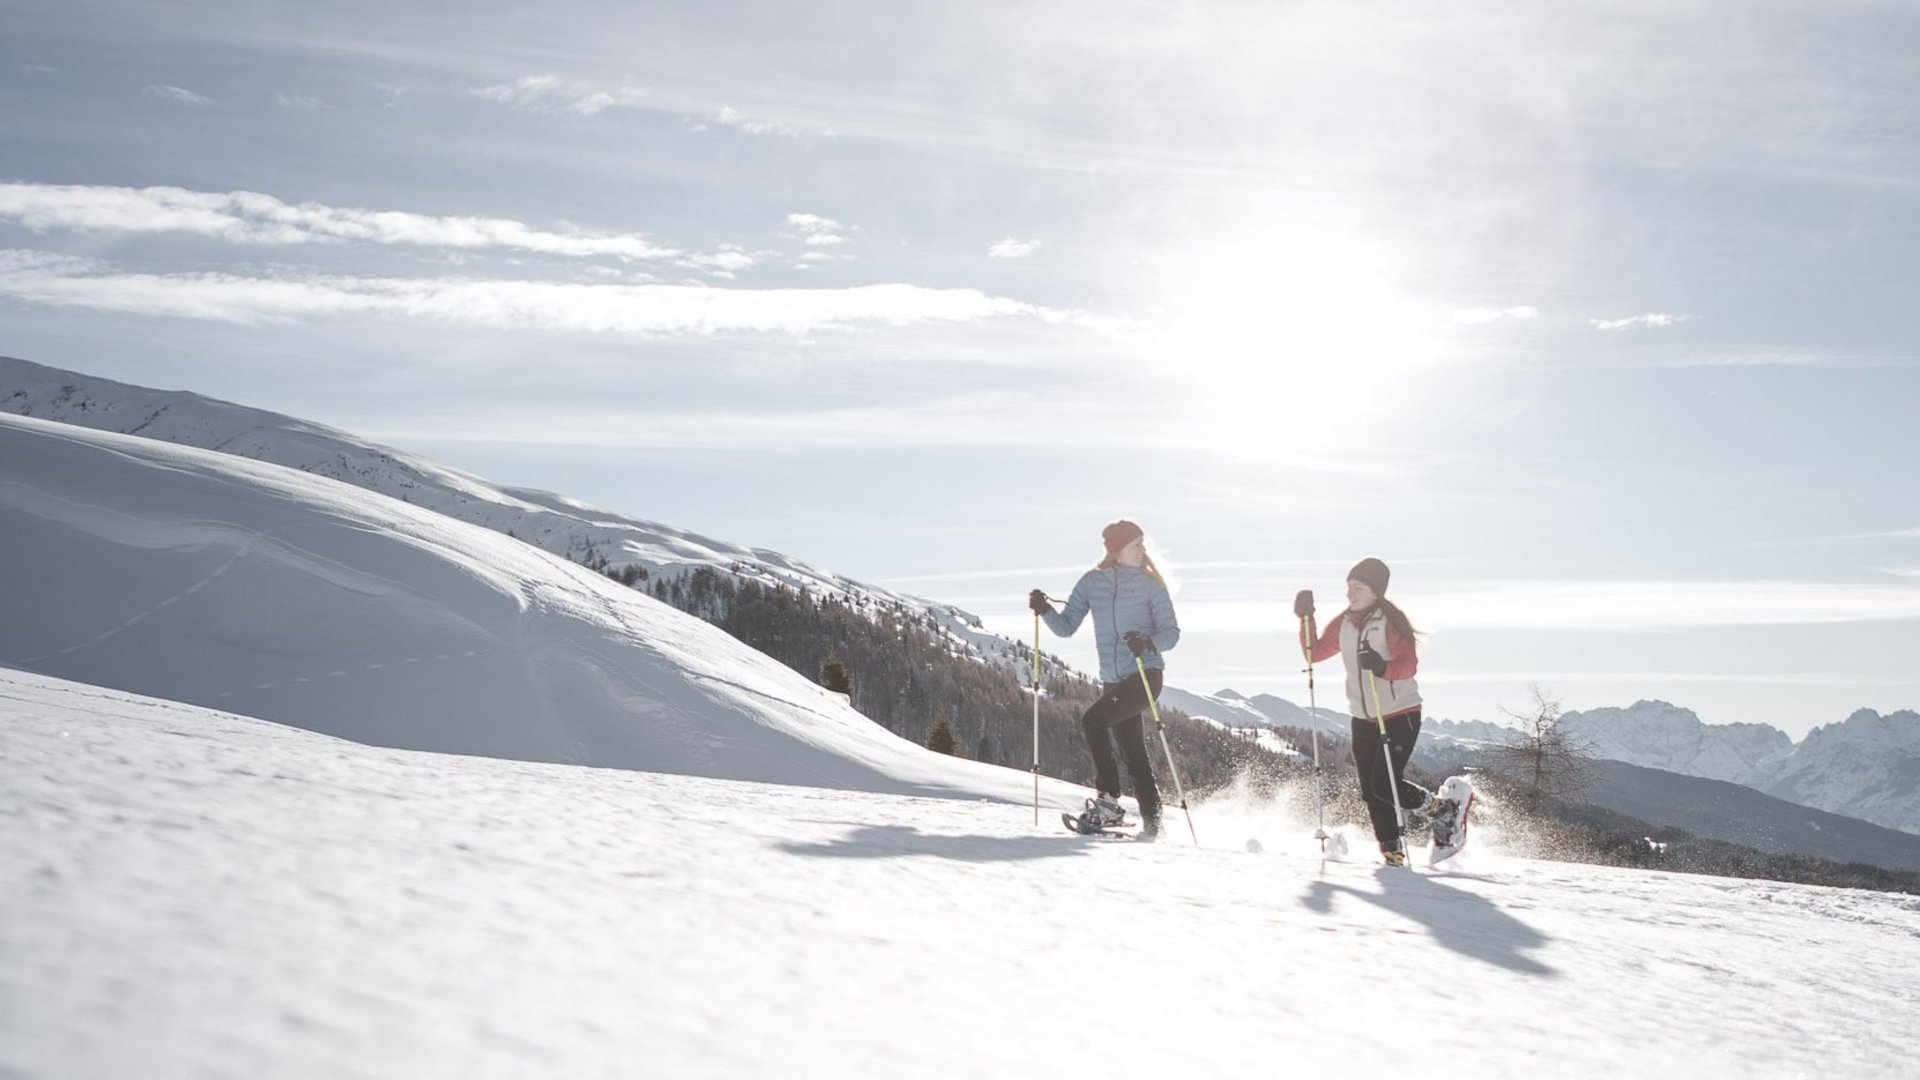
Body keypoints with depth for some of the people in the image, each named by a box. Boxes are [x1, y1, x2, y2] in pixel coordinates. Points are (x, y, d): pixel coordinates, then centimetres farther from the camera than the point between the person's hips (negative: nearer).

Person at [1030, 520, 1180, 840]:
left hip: (1146, 675, -5)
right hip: (1112, 680, 5)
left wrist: (1148, 643, -26)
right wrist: (1044, 610, -10)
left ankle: (1109, 800, -16)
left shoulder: (1150, 584, -3)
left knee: (1093, 720, -23)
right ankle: (1151, 821, 19)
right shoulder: (1092, 582, 7)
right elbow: (1066, 627, 8)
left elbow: (1171, 633, -7)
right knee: (1134, 756, 7)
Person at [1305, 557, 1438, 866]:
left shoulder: (1390, 621, -12)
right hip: (1363, 719, 6)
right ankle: (1392, 850, 13)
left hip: (1401, 715, -6)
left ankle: (1431, 806, 14)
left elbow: (1409, 663, -22)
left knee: (1384, 785, -13)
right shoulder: (1343, 624, 7)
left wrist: (1383, 668, -42)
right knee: (1370, 791, 2)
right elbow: (1314, 653, 11)